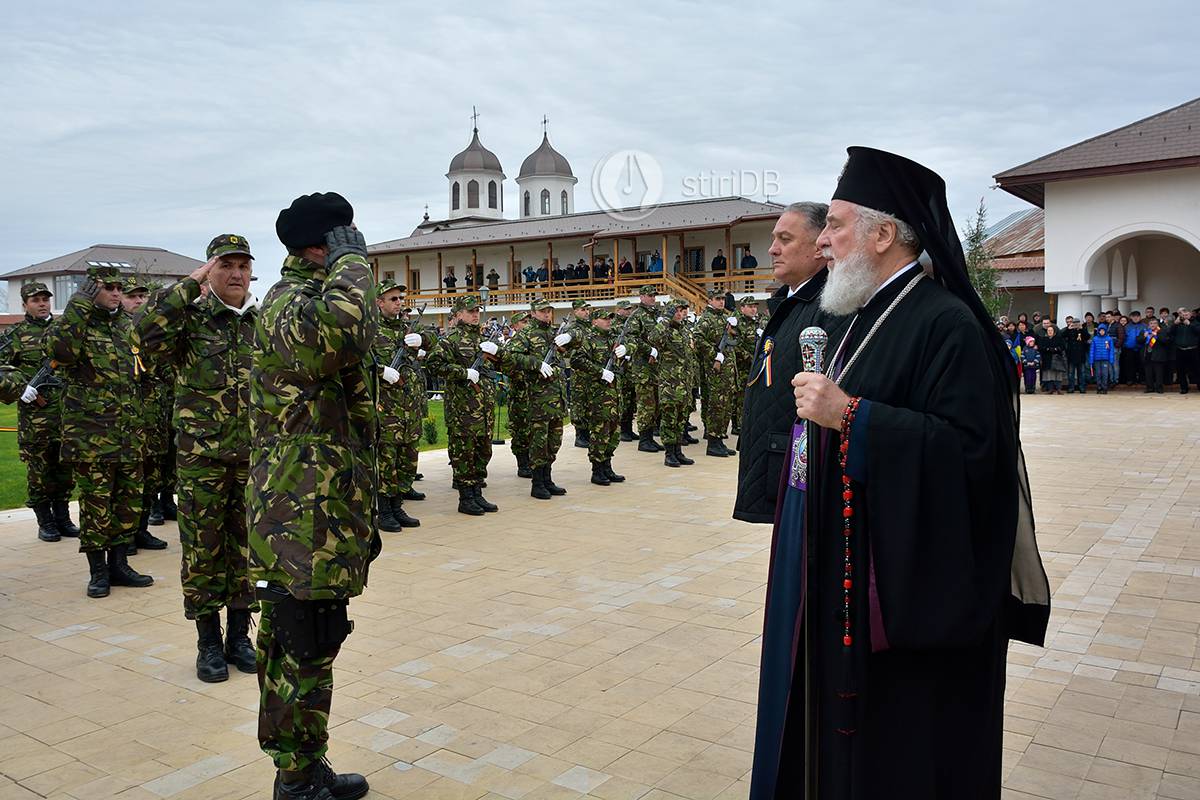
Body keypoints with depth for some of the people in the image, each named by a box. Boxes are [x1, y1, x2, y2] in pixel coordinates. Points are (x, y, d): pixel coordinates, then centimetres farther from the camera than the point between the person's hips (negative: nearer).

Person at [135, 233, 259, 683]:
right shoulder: (191, 317, -3)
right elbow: (147, 335, -25)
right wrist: (189, 284, -20)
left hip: (255, 457, 3)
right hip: (202, 457, -3)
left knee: (246, 548, 10)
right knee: (202, 550, 4)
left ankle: (239, 636, 24)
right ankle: (209, 643, 18)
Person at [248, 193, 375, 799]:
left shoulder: (300, 299, 17)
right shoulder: (291, 302, -17)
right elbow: (343, 328, -45)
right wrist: (352, 261, -24)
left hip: (310, 517, 11)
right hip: (307, 521, -11)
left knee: (291, 651, 18)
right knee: (307, 655, 1)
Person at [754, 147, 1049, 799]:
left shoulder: (946, 323, -17)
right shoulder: (864, 319, 12)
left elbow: (970, 449, -26)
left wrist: (849, 415, -27)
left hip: (915, 587, -9)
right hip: (850, 577, 9)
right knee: (847, 725, 19)